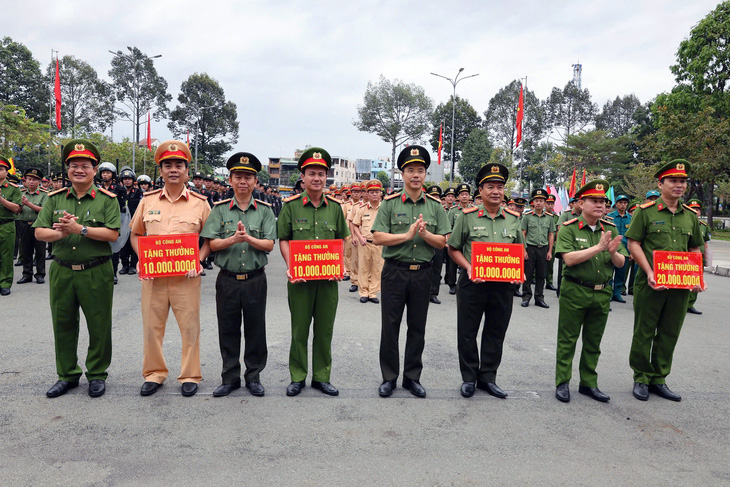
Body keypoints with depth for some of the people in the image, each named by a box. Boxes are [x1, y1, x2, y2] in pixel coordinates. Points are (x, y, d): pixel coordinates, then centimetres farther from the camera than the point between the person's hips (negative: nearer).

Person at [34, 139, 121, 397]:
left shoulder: (107, 199, -3)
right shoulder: (55, 198, 9)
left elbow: (112, 234, -13)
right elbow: (39, 232, 4)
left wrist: (80, 229, -20)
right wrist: (62, 233, -15)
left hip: (96, 273, -4)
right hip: (61, 272, 4)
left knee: (99, 326, 5)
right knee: (63, 325, 12)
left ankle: (97, 374, 22)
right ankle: (67, 375, 28)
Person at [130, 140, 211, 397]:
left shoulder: (199, 203, 2)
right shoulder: (148, 201, 8)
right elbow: (136, 234, 16)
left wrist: (198, 260, -9)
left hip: (186, 277, -2)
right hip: (153, 276, 2)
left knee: (189, 326, 4)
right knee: (152, 326, 9)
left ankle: (190, 375, 20)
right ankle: (154, 373, 27)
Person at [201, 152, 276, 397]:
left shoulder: (264, 210, 3)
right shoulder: (220, 209, 4)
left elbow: (269, 244, -5)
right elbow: (212, 244, -3)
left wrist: (248, 238, -21)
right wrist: (233, 239, -20)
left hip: (255, 279, 0)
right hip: (227, 279, 1)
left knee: (255, 330, 8)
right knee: (228, 331, 9)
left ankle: (254, 376, 23)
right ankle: (230, 377, 24)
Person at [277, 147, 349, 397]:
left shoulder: (335, 206, 5)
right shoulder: (291, 205, -2)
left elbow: (341, 240, 12)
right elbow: (283, 239, 1)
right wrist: (291, 266, -13)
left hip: (328, 277, 2)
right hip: (299, 277, -2)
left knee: (324, 329, 10)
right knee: (299, 329, 7)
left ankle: (322, 377, 24)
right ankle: (297, 377, 22)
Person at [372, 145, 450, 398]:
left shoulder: (435, 206, 5)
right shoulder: (390, 203, -1)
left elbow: (442, 242, 3)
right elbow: (377, 237, -7)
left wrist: (425, 234, -15)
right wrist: (407, 235, -16)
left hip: (422, 273, 2)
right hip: (394, 271, -2)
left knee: (417, 327, 10)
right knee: (390, 326, 5)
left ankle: (412, 377, 24)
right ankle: (389, 377, 19)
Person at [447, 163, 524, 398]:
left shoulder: (513, 218, 7)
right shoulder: (468, 216, -3)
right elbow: (453, 248, 2)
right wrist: (469, 268, -13)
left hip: (503, 286, 3)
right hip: (472, 283, -3)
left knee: (495, 334, 12)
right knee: (467, 333, 6)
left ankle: (487, 377, 27)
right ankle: (469, 377, 22)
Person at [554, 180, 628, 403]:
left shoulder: (610, 229, 7)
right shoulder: (569, 228, -7)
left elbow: (621, 263, 5)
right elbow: (569, 259, -19)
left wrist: (613, 252, -17)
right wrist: (598, 247, -23)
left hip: (602, 293, 5)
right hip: (575, 292, -4)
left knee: (593, 342, 14)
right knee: (567, 340, 4)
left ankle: (589, 383, 26)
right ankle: (562, 383, 15)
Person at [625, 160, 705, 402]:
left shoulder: (690, 216, 11)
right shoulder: (646, 211, -3)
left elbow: (695, 249, 18)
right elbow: (633, 244, -6)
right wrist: (650, 273, -15)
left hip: (680, 285, 5)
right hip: (650, 284, -4)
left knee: (669, 334, 11)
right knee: (644, 333, 4)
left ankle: (658, 380, 23)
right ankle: (641, 379, 18)